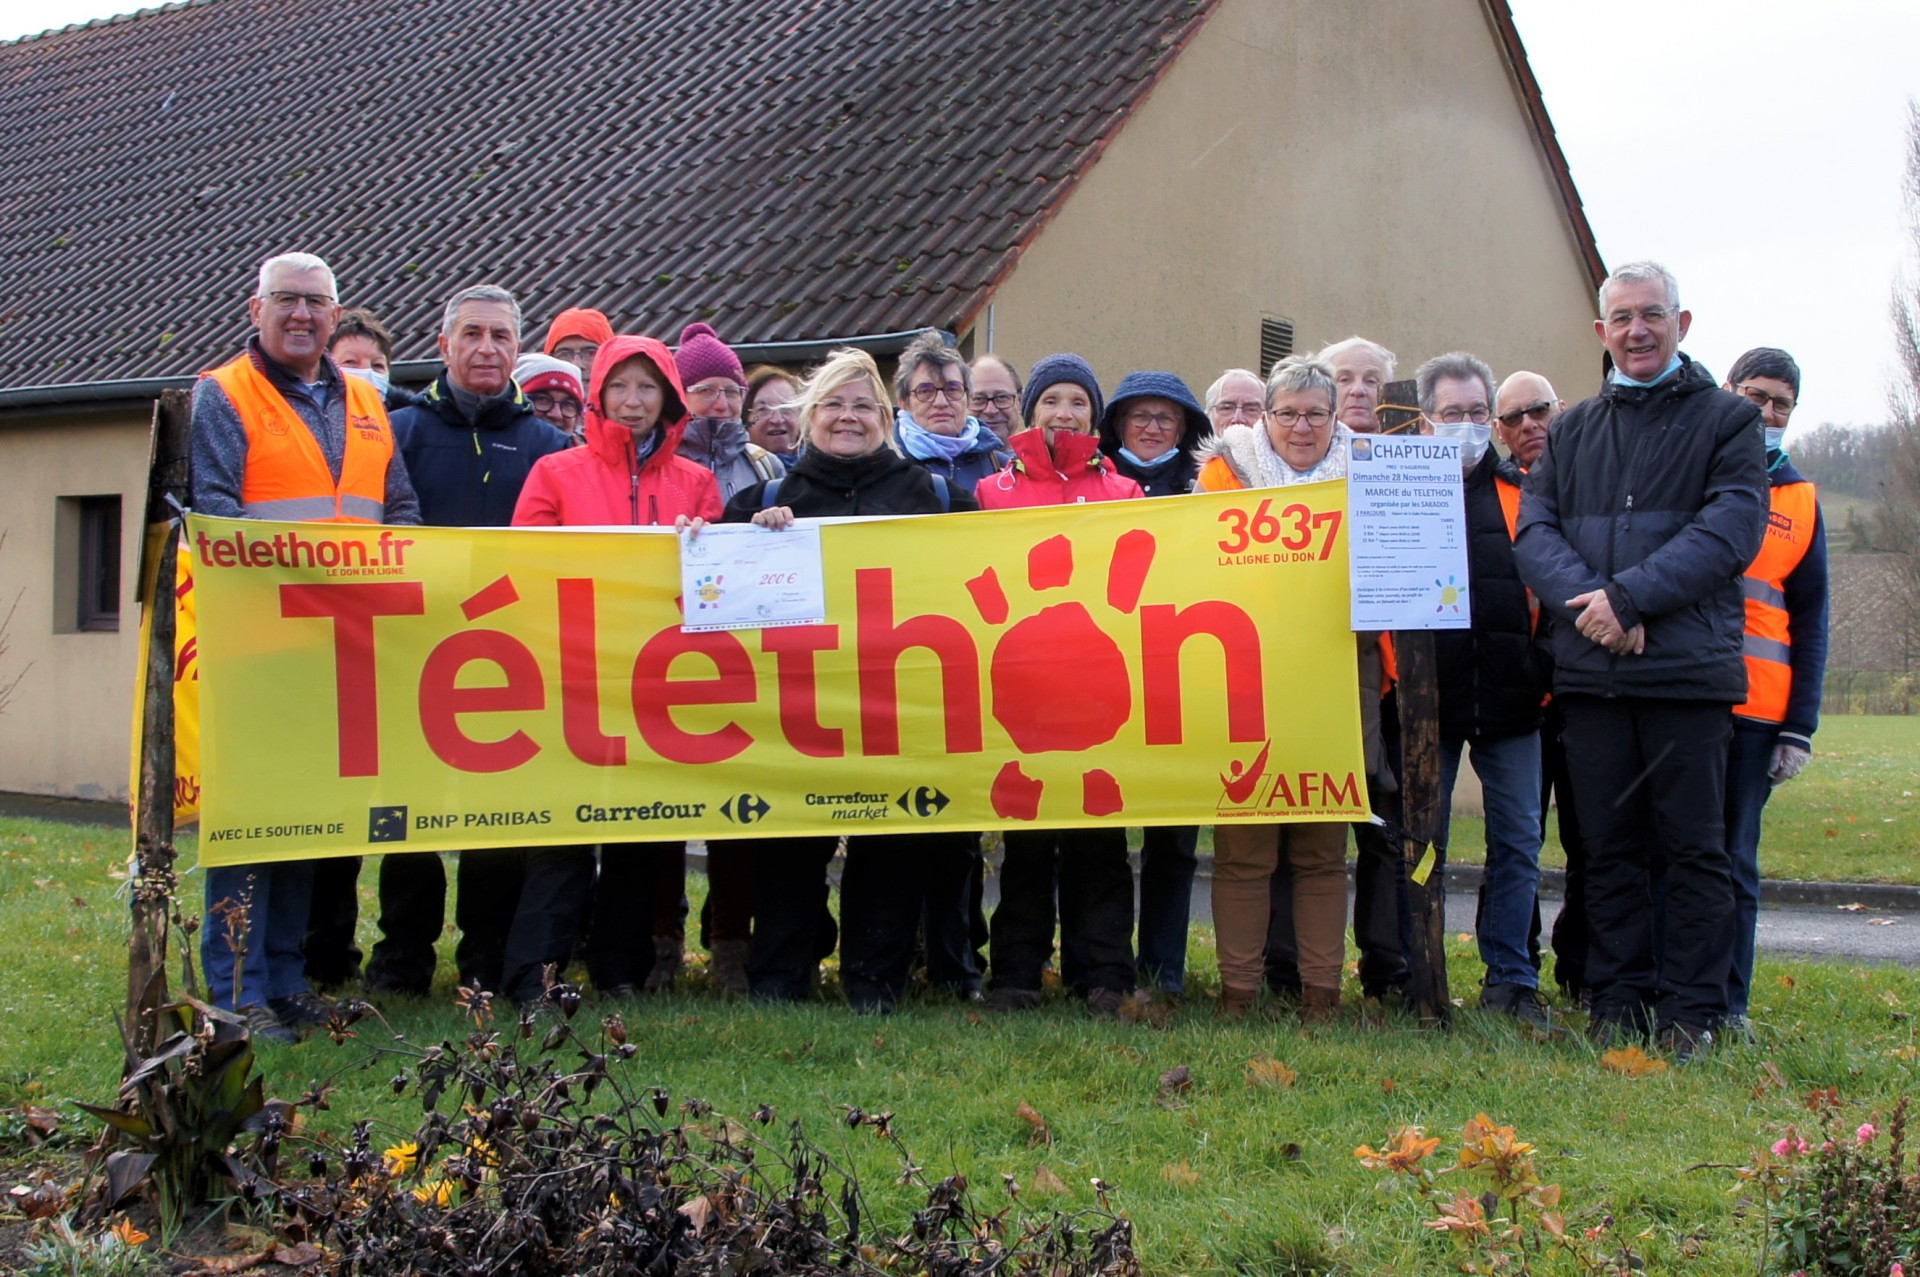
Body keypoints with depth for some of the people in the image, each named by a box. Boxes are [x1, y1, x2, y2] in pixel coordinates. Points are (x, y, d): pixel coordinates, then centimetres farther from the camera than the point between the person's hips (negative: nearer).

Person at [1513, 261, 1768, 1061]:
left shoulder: (1727, 420, 4)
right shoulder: (1572, 431, 16)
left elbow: (1731, 530, -8)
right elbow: (1535, 530, 5)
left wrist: (1630, 596, -17)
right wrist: (1586, 602, -14)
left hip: (1689, 666, -3)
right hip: (1591, 668, 3)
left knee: (1692, 845, 1)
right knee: (1609, 846, 8)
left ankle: (1691, 1009, 10)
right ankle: (1619, 1001, 17)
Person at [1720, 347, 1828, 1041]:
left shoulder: (1799, 499, 14)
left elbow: (1809, 620, 12)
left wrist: (1800, 726, 5)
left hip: (1757, 707, 2)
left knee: (1737, 859, 5)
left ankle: (1729, 1005, 11)